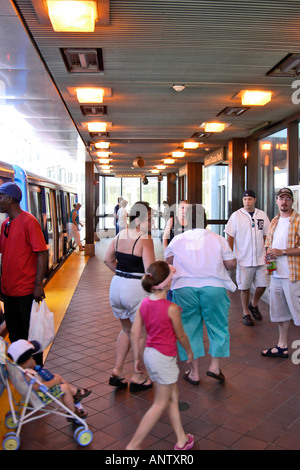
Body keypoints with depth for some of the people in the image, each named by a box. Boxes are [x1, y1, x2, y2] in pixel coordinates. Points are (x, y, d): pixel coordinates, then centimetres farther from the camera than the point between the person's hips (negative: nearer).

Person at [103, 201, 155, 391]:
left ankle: (117, 371, 25)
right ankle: (137, 378, 22)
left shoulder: (120, 235, 6)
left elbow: (108, 259, 14)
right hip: (136, 290, -7)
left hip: (117, 285, 7)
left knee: (127, 330, 25)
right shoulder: (145, 239, -17)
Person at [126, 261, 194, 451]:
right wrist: (189, 351, 11)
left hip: (150, 353, 7)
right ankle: (134, 445, 14)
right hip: (164, 358, -7)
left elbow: (135, 333, 0)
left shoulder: (144, 303, -4)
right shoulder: (172, 309, -22)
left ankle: (182, 439, 33)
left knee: (173, 395, 21)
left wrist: (138, 358, 11)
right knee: (161, 404, 9)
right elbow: (181, 336, -9)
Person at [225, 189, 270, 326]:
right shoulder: (236, 216, -4)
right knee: (245, 287, 4)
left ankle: (253, 305, 32)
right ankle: (246, 313, 21)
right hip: (243, 260, -3)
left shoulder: (262, 215, 6)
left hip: (260, 259, 3)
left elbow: (266, 235, 13)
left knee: (262, 284, 5)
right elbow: (230, 237, -2)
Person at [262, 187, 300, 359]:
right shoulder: (274, 221, 14)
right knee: (280, 311, 15)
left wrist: (282, 252, -17)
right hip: (276, 274, 7)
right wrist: (269, 255, 4)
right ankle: (282, 346, 27)